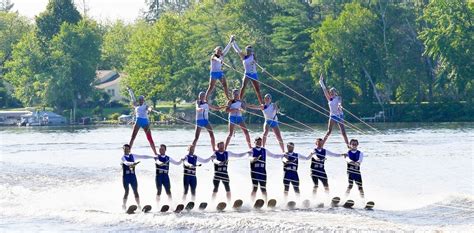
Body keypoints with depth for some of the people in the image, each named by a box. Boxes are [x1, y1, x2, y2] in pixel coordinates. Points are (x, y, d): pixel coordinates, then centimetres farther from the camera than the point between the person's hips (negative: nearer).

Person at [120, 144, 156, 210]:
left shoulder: (133, 156, 9)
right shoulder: (123, 157, -6)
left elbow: (143, 157, 14)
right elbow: (126, 163, -27)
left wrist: (152, 157, 14)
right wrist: (133, 163, -46)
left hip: (133, 176, 4)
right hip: (126, 177, -4)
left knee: (135, 191, 2)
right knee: (126, 192, -5)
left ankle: (139, 205, 3)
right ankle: (124, 205, 4)